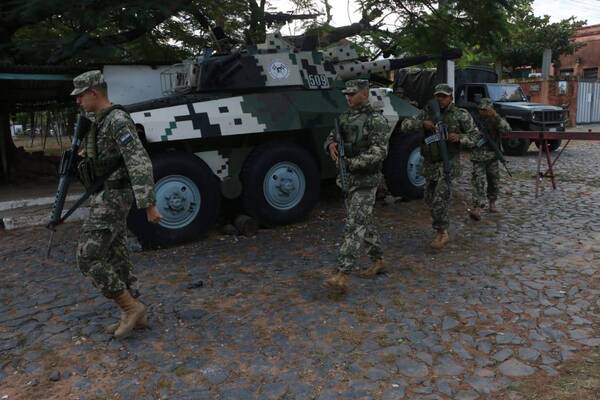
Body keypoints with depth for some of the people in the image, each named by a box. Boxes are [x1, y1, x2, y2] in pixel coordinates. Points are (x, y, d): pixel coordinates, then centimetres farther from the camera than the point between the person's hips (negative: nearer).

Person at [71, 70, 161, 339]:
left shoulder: (118, 121, -18)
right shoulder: (102, 122, 16)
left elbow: (140, 163, -29)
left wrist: (149, 204, -33)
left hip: (112, 198, -10)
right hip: (106, 196, 10)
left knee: (87, 259, -9)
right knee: (115, 258, 10)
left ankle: (131, 307, 0)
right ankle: (134, 316, 17)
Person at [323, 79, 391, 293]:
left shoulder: (376, 120, -12)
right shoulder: (345, 117, 11)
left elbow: (379, 153, -19)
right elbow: (331, 137, 17)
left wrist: (351, 162, -25)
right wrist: (331, 145, -8)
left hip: (366, 181, -8)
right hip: (348, 179, 8)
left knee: (354, 225, -11)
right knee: (364, 222, 17)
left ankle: (342, 275, -12)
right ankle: (378, 260, 33)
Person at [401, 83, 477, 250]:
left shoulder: (461, 115, -4)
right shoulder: (426, 112, 4)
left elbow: (476, 135, -1)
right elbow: (405, 125, -3)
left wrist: (459, 138, -19)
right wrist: (422, 124, -20)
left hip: (448, 162, -5)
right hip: (429, 163, 5)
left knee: (440, 198, -13)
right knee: (430, 198, 15)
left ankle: (442, 233, 3)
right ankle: (441, 227, 38)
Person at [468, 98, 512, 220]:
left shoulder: (496, 120, 2)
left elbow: (507, 130, -17)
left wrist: (496, 116, -24)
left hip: (493, 156, 2)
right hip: (478, 157, -2)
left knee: (494, 181, 12)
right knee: (478, 181, -12)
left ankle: (492, 202, 32)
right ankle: (477, 208, -20)